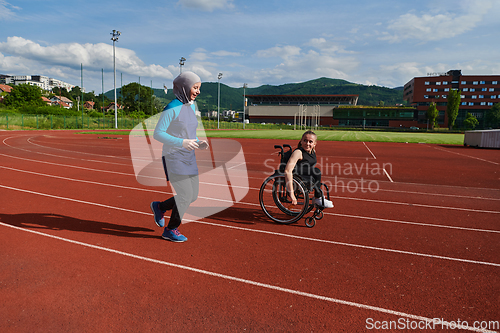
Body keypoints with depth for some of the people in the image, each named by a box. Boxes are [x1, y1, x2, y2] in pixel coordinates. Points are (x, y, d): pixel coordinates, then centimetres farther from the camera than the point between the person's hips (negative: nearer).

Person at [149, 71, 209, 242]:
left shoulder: (192, 106, 10)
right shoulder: (172, 108, -14)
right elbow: (158, 134, -16)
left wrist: (199, 143, 0)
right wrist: (181, 142, -26)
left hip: (189, 158, 8)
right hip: (173, 158, -8)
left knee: (193, 196, 9)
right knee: (185, 196, -6)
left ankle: (160, 207, 32)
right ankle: (171, 230, 16)